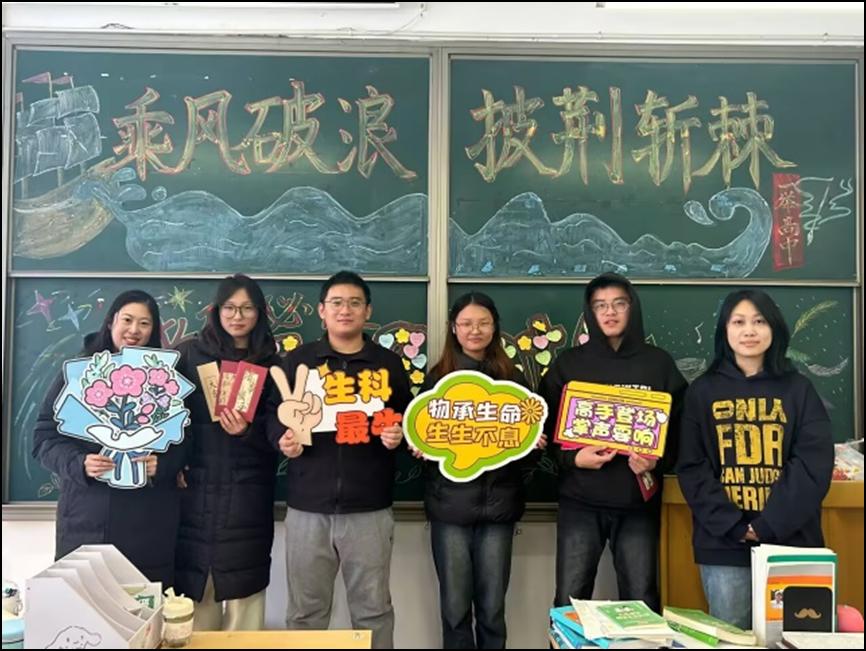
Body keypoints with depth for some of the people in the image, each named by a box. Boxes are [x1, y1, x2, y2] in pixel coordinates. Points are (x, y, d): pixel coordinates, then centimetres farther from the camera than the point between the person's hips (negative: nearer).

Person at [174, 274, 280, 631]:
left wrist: (247, 431, -14)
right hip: (196, 491, 0)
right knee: (195, 597, 3)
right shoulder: (190, 354, 5)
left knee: (242, 588, 2)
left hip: (247, 498, 0)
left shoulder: (272, 365, 6)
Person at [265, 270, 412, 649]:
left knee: (373, 610, 12)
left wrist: (399, 435, -9)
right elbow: (274, 414, 6)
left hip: (370, 509, 0)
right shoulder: (297, 360, 5)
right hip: (308, 507, 0)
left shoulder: (389, 364, 7)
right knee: (305, 611, 13)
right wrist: (283, 439, -14)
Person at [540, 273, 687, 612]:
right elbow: (547, 426, 3)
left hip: (639, 502, 0)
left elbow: (679, 427, 5)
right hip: (580, 501, 0)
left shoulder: (659, 364, 6)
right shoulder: (569, 363, 5)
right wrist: (573, 458, -14)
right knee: (569, 600, 4)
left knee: (641, 602, 9)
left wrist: (657, 460, -13)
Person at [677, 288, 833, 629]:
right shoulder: (703, 391, 5)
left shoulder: (799, 390, 6)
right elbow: (692, 468, 0)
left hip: (789, 540, 1)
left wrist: (769, 526, -13)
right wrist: (734, 526, -12)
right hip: (722, 542, 0)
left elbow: (815, 464, -3)